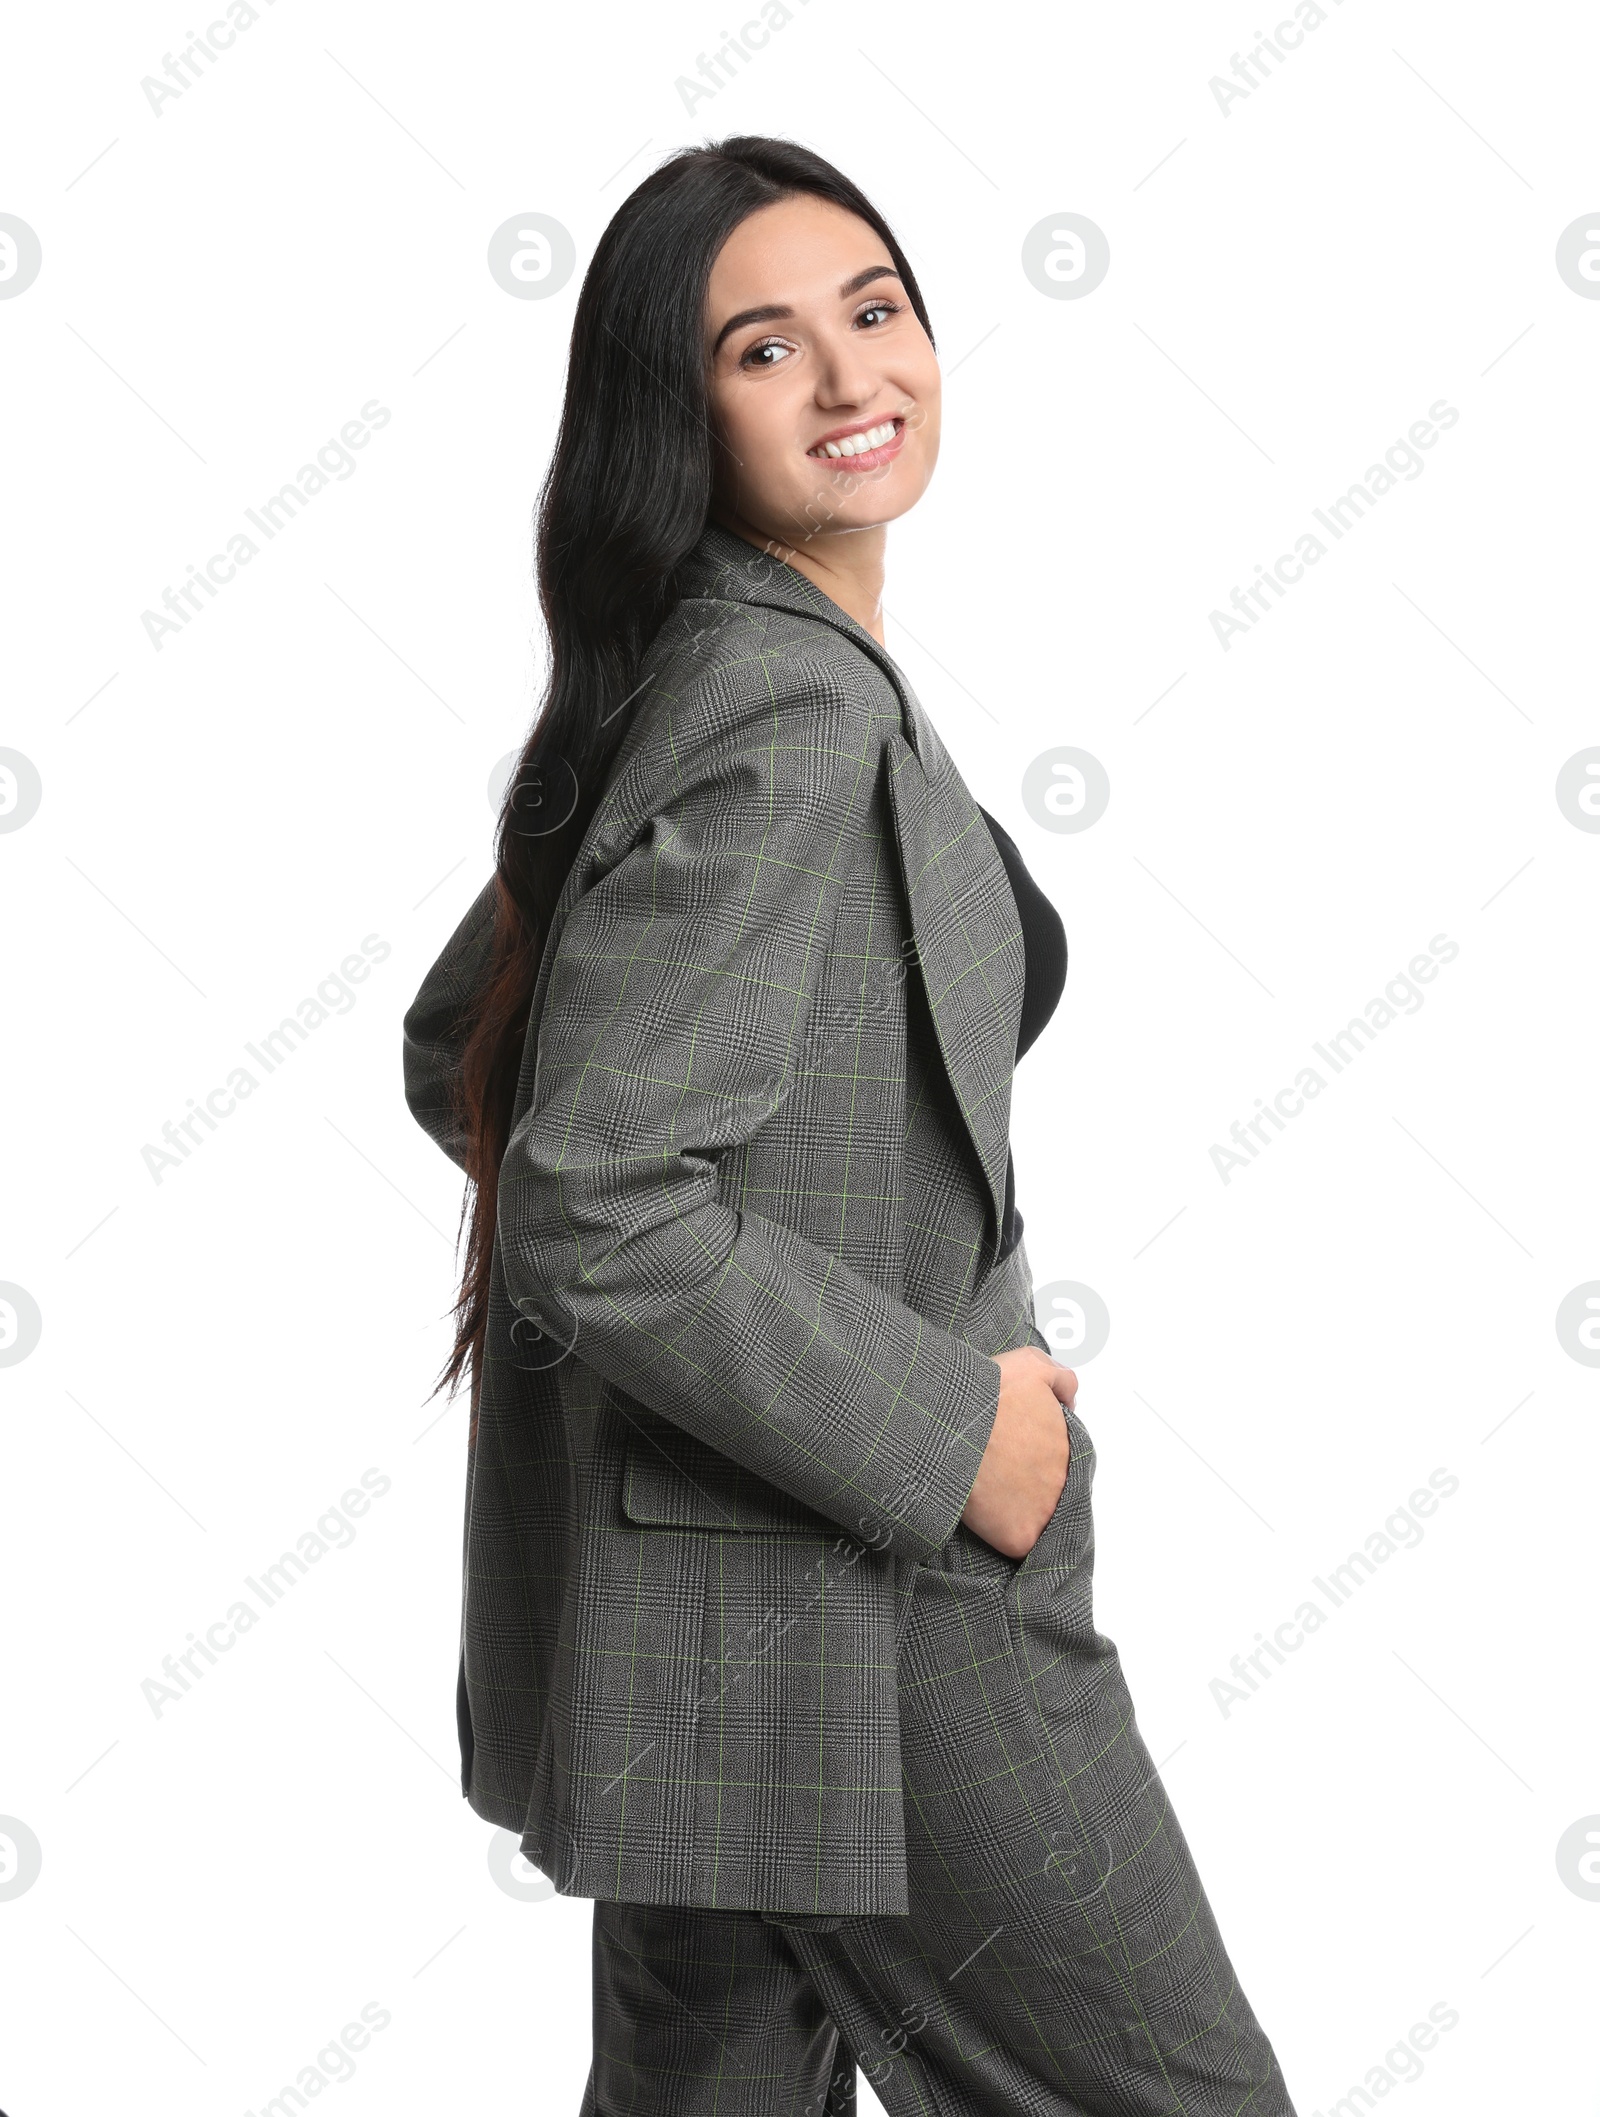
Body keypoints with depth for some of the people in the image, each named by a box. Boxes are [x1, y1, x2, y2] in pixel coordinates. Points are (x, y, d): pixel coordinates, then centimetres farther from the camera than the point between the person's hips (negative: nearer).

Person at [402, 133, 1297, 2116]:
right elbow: (595, 1215, -27)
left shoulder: (693, 682, 10)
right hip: (838, 1616, -10)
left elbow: (456, 1050, 17)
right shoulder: (785, 713, -21)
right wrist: (947, 1430, -19)